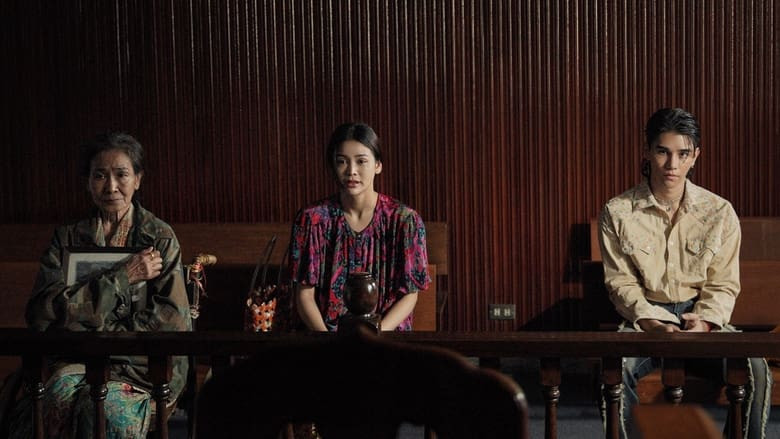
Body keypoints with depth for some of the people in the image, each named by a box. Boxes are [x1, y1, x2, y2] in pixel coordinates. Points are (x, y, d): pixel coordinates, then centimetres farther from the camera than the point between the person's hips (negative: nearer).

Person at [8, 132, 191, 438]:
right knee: (60, 400, -33)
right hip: (74, 361, 2)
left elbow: (173, 320, -1)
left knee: (105, 409, -34)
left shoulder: (160, 238, 7)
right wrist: (123, 276, -7)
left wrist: (94, 333, -8)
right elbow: (41, 312, -3)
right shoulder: (67, 238, 12)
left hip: (141, 364, -2)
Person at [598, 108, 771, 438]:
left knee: (755, 370, -27)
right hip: (644, 319, -1)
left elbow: (723, 285, 2)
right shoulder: (617, 213, -2)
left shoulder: (720, 212, 1)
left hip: (703, 318, 1)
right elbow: (620, 282, -3)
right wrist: (653, 325, -19)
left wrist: (705, 322, -18)